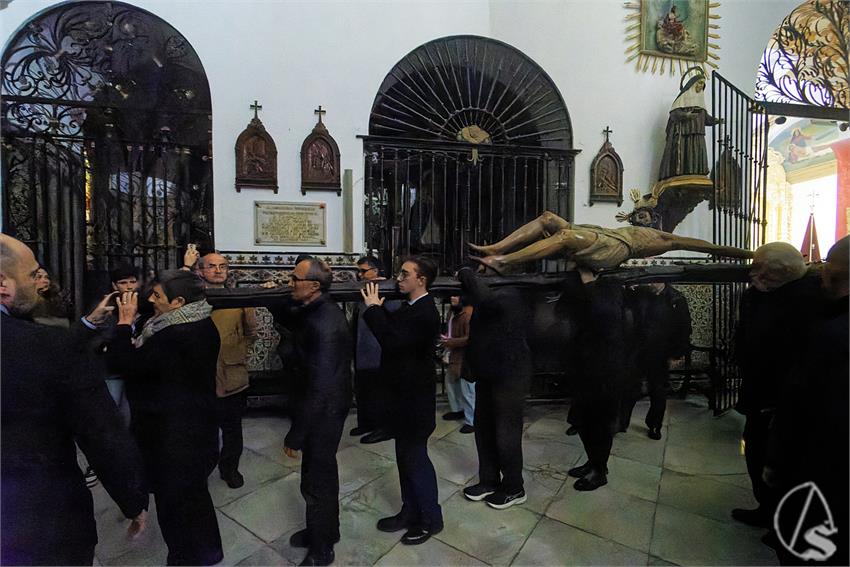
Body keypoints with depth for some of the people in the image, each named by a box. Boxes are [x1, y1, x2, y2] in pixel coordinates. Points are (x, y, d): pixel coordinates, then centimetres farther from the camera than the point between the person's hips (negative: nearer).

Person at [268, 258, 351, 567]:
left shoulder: (323, 325, -31)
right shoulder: (319, 309, -1)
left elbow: (319, 386, -29)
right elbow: (289, 319, 19)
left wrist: (295, 434, -20)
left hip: (323, 410, -9)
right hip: (326, 405, 9)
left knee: (315, 480, 12)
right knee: (323, 471, 26)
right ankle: (325, 530, 50)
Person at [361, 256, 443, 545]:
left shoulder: (425, 313, -23)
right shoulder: (410, 307, 6)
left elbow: (392, 341, -32)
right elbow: (392, 328, 10)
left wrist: (373, 307, -22)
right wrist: (377, 306, -2)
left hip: (415, 397, -9)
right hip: (403, 393, 9)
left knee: (416, 458, 7)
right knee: (406, 457, 20)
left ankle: (430, 519, 28)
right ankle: (410, 512, 37)